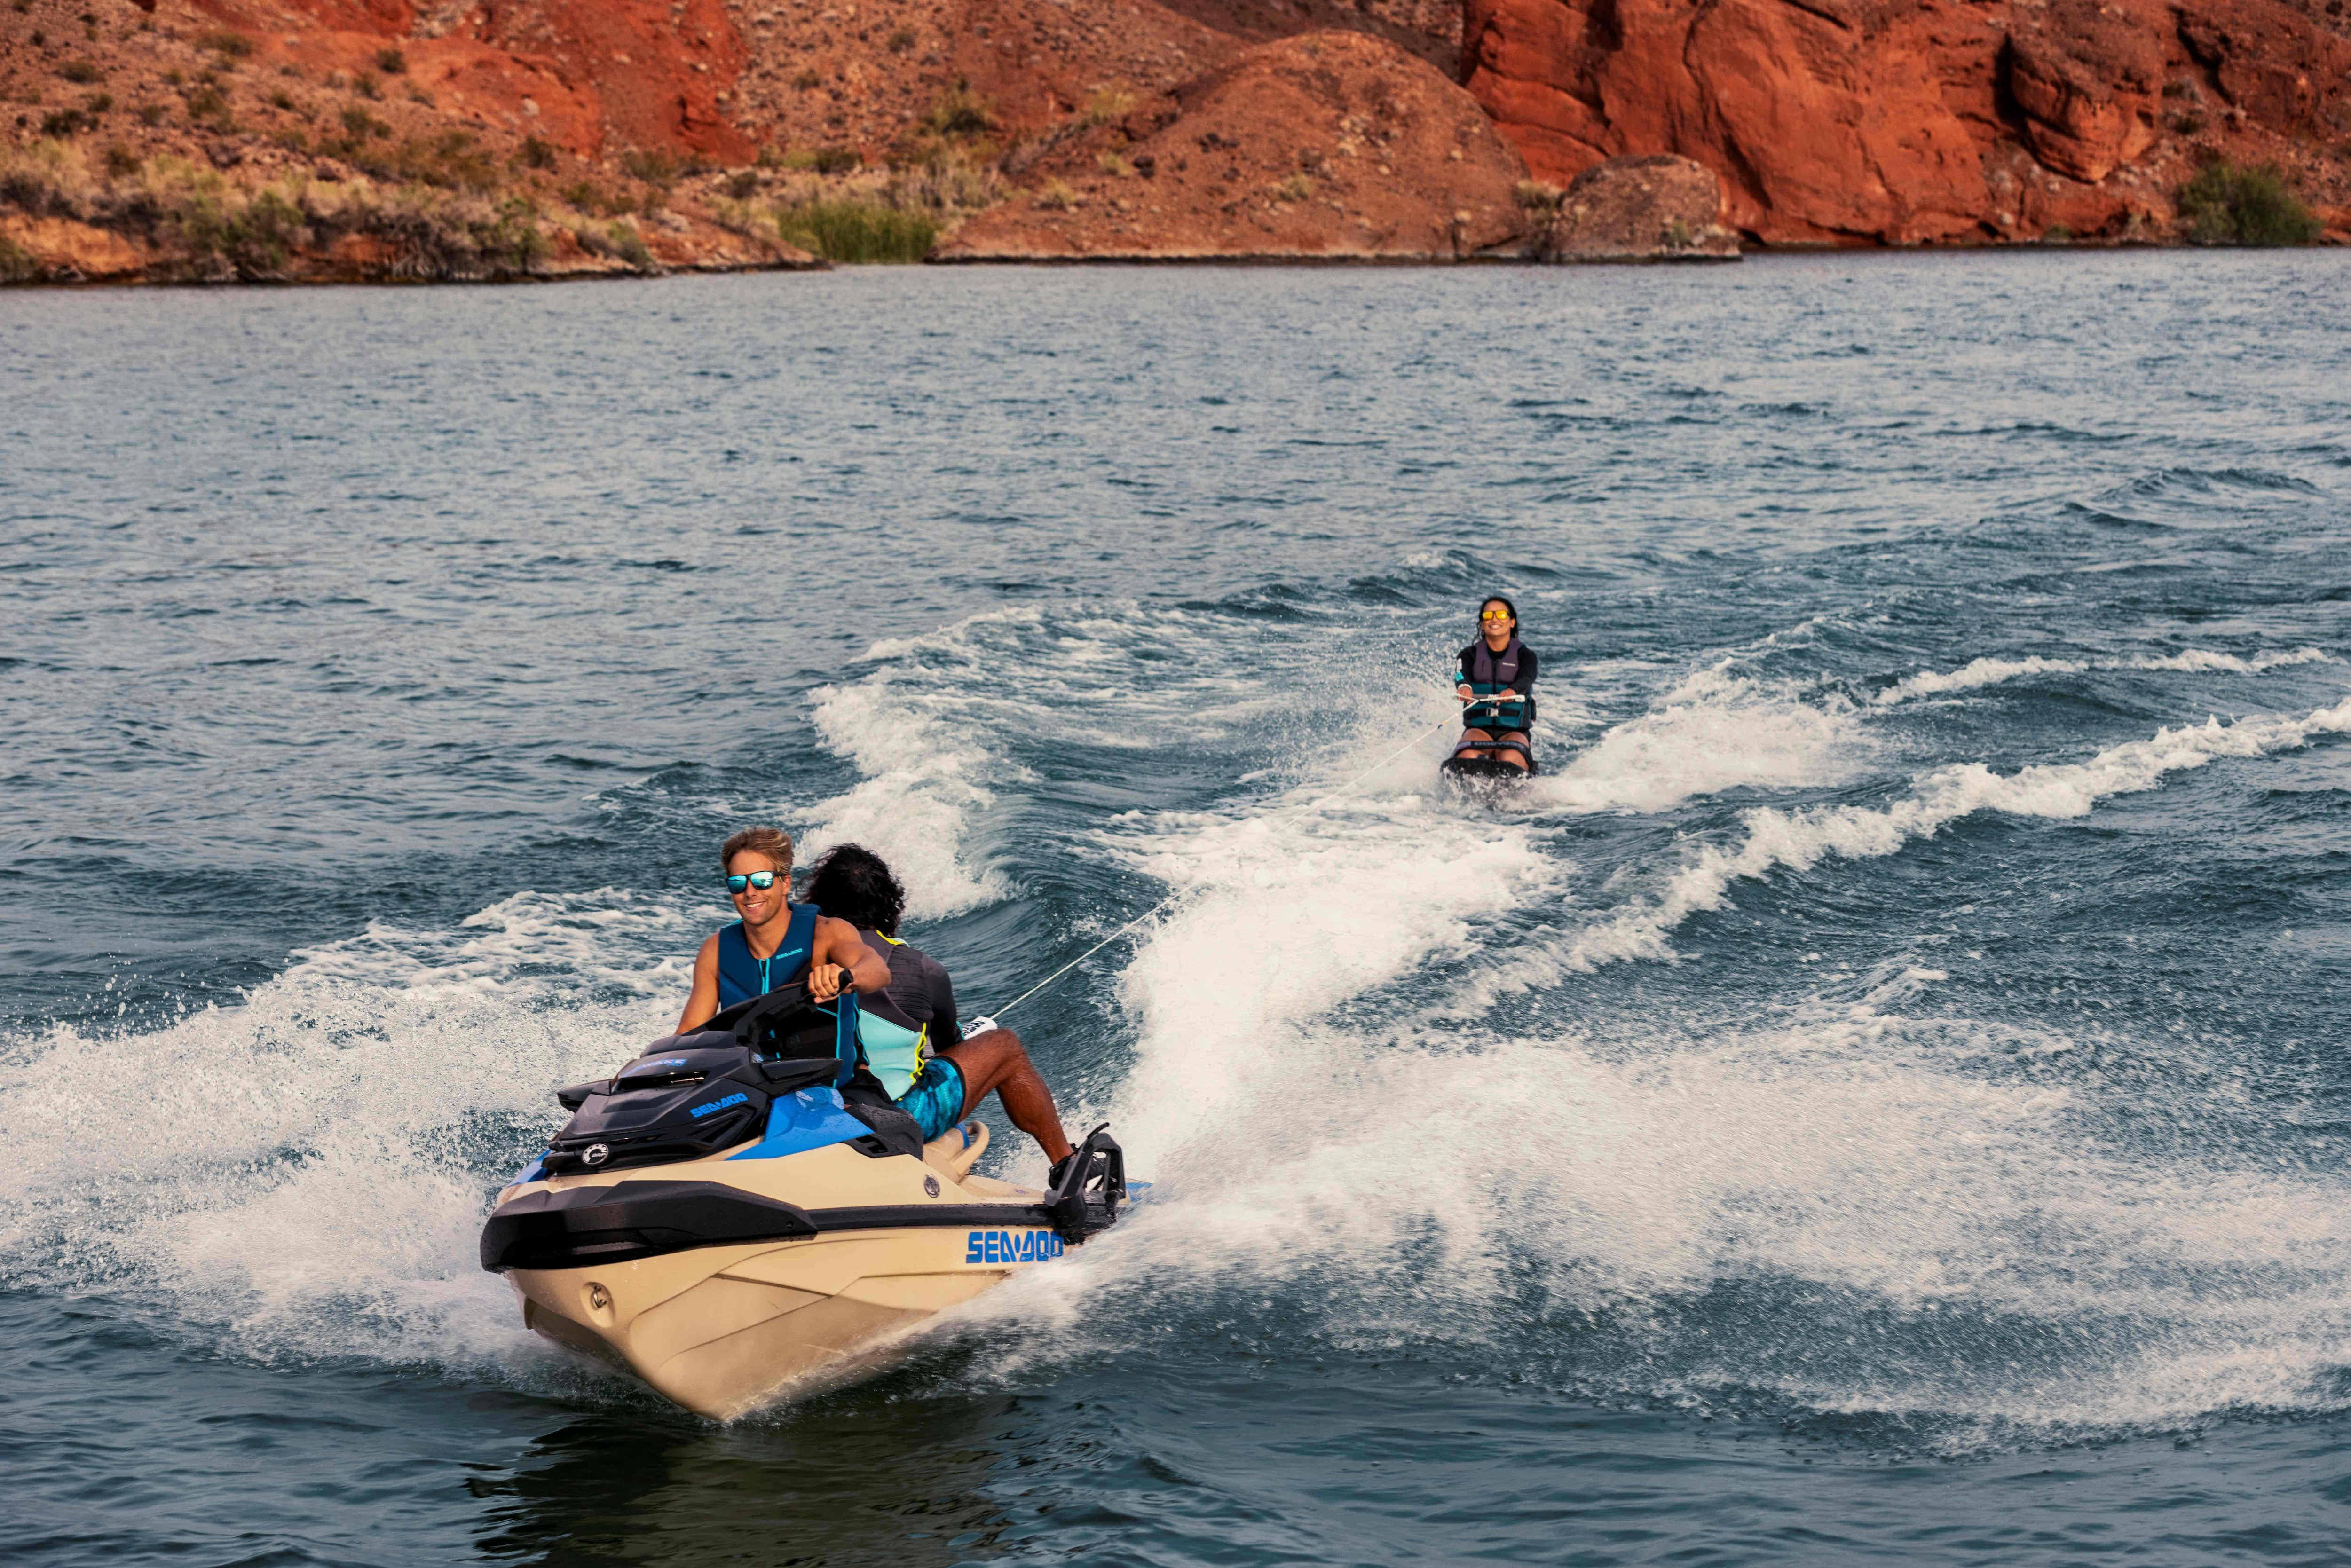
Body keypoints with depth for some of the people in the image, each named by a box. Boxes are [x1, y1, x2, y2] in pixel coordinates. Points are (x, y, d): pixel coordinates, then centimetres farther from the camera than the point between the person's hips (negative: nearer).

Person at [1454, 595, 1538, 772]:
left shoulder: (1525, 655, 7)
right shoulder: (1470, 654, 10)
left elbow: (1526, 680, -15)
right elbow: (1462, 675, -12)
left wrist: (1512, 691, -42)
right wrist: (1464, 687, -40)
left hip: (1515, 731, -1)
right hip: (1478, 729, 1)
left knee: (1510, 760, -37)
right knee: (1468, 757, -35)